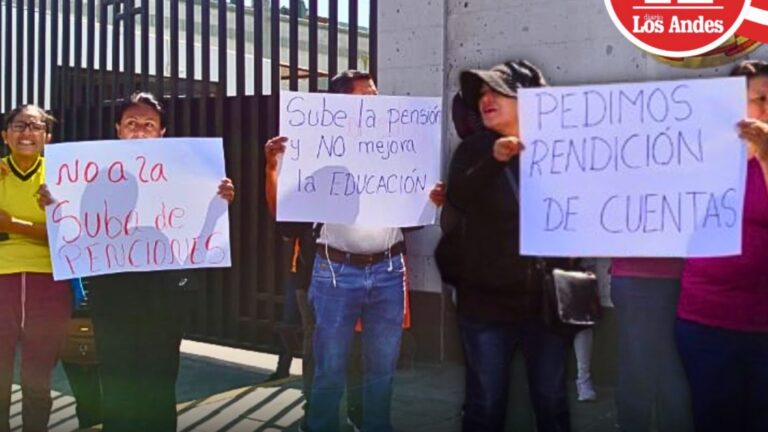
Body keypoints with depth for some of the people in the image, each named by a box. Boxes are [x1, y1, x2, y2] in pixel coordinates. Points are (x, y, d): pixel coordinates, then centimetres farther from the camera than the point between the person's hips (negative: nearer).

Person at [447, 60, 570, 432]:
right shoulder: (473, 150, 4)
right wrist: (493, 160, -23)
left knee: (551, 402, 14)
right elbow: (457, 200, -13)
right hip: (488, 298, 1)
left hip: (546, 299, 0)